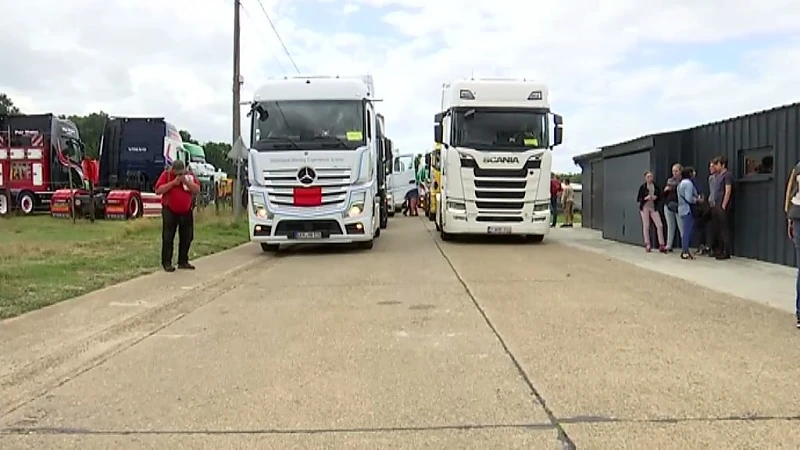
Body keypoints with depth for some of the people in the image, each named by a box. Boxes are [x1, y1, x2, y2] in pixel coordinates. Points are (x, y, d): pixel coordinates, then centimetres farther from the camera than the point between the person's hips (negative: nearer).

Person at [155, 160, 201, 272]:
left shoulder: (189, 175, 5)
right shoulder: (166, 175, -4)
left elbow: (197, 190, -3)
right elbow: (158, 190, -14)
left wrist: (186, 181, -16)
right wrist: (173, 182, -20)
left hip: (186, 212, 4)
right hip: (170, 212, -4)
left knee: (187, 238, 9)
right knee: (168, 238, -3)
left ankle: (183, 262, 19)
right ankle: (166, 263, 3)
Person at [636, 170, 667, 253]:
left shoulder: (656, 186, 5)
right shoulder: (643, 187, -3)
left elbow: (659, 197, 13)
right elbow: (638, 199, -3)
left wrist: (656, 197, -8)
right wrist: (646, 198, -19)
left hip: (653, 208, 3)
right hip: (645, 208, -2)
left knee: (660, 225, -6)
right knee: (646, 226, 1)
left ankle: (661, 245, 1)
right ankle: (647, 245, 12)